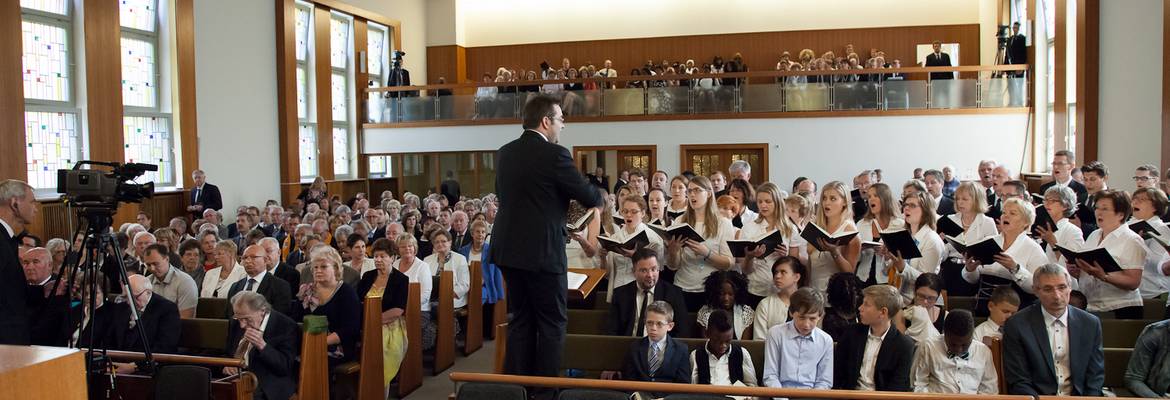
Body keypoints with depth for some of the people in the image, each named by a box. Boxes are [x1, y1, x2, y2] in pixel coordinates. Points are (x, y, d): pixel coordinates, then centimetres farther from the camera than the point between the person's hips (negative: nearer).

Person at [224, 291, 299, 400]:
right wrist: (227, 365, -1)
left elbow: (285, 367, -15)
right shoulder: (236, 325, 12)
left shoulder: (286, 326, -9)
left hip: (267, 388, -6)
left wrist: (262, 345, -27)